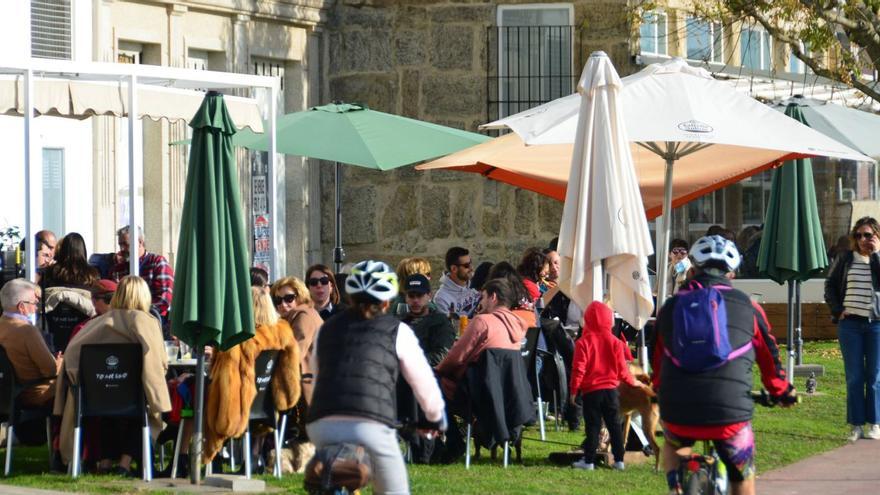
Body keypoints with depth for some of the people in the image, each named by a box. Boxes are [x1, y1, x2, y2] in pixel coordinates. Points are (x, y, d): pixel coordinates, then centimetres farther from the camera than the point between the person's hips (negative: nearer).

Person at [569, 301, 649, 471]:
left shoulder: (583, 342, -9)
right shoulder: (615, 342, -1)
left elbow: (578, 368, -10)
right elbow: (622, 369, 3)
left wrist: (574, 390, -3)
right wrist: (633, 382, 21)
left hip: (590, 391, -3)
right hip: (611, 390, 3)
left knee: (592, 425, 1)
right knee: (614, 425, 10)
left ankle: (589, 460, 1)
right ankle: (619, 460, 10)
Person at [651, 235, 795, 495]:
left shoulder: (671, 307, 13)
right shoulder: (747, 307, 8)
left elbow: (658, 360, 26)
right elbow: (769, 357, 20)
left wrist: (659, 390, 47)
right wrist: (783, 393, 39)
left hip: (679, 414, 2)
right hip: (730, 415, -2)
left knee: (674, 444, 36)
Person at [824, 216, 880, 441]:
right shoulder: (845, 259, 8)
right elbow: (830, 284, 12)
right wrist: (837, 310, 1)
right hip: (850, 323, 1)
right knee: (854, 377, 2)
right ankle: (856, 425, 5)